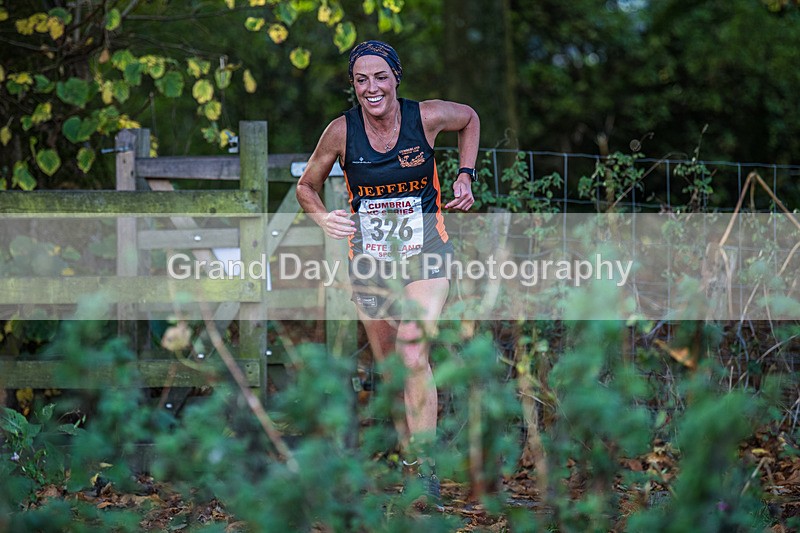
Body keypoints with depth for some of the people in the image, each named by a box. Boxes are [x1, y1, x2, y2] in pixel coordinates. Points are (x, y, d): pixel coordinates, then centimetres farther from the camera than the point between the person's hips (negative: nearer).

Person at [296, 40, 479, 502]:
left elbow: (470, 119, 13)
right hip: (370, 259, 2)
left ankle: (427, 468, -18)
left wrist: (466, 176, 3)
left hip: (426, 255, -2)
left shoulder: (428, 117, -11)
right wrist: (324, 219, -14)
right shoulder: (342, 132, -9)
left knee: (414, 356, -20)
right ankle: (408, 457, 28)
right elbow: (307, 186, 6)